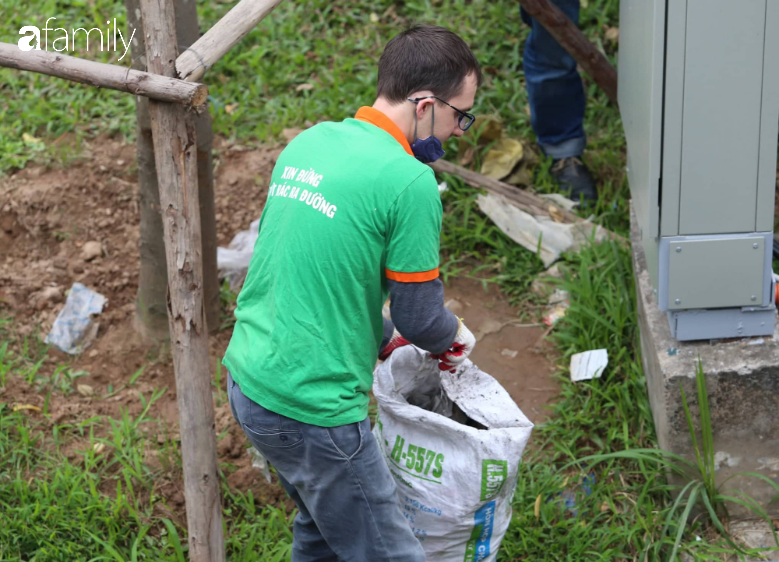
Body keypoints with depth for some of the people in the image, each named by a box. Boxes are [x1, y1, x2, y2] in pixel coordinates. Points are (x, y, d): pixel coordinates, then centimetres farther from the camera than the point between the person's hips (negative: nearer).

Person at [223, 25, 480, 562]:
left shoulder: (308, 142, 7)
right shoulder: (409, 181, -18)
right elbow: (419, 313, -10)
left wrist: (386, 340, 19)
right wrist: (455, 334, 12)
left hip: (248, 377, 9)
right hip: (310, 409, -9)